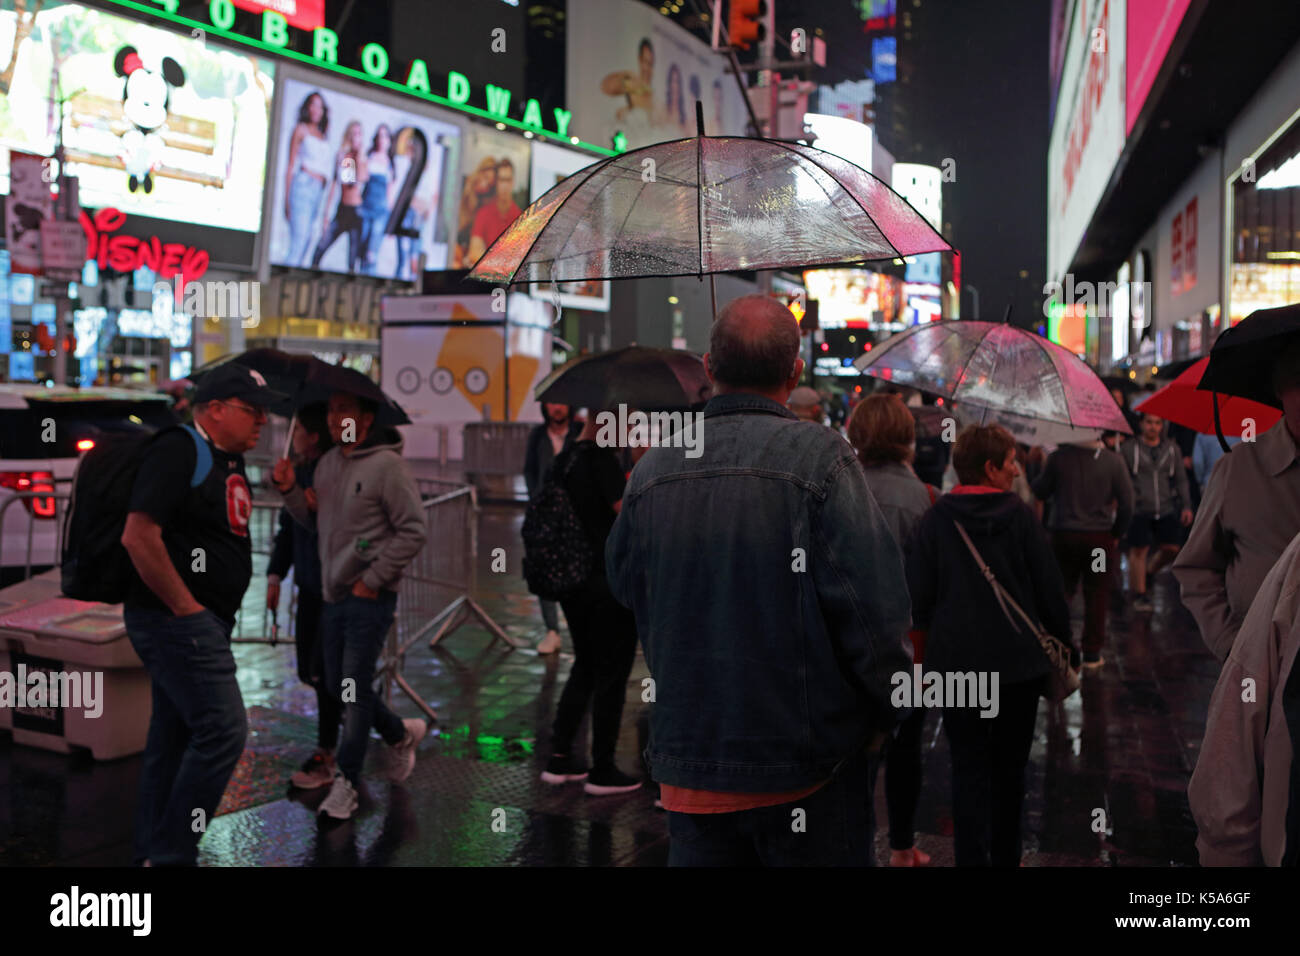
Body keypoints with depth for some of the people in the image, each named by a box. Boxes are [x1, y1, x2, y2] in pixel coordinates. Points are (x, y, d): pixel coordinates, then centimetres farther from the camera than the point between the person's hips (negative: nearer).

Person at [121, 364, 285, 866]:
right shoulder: (180, 451, -14)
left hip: (205, 621, 10)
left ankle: (153, 851, 25)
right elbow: (139, 536, -23)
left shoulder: (229, 462, 15)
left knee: (177, 733, 15)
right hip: (176, 618, -10)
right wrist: (186, 608, -19)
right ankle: (170, 855, -3)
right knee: (223, 729, -13)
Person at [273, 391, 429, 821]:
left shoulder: (386, 465, -13)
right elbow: (316, 521, 17)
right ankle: (401, 733, 36)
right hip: (333, 593, 8)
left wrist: (373, 579, -14)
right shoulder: (328, 463, 10)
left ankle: (346, 781, 10)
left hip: (369, 598, -8)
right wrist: (289, 490, 0)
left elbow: (413, 531, -15)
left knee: (354, 688, -4)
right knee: (337, 686, 14)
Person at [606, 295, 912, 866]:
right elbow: (875, 605, -16)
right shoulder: (820, 458, -14)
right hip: (807, 760, -4)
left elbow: (623, 589, 12)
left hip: (686, 761, 4)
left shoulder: (651, 470, 0)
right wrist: (884, 712, -2)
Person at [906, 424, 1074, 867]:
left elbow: (918, 596, -4)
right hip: (1019, 660, 1)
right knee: (1010, 766, 15)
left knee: (969, 768, 6)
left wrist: (929, 645, 12)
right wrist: (1065, 646, 8)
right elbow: (1050, 589, -5)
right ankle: (1005, 855, 27)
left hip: (958, 662, 0)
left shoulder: (935, 519, -7)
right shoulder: (1019, 515, -9)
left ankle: (973, 857, 3)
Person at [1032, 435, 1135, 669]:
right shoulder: (1113, 461, -8)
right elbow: (1126, 502, -6)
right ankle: (1092, 653, 12)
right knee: (1096, 595, 8)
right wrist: (1117, 533, 6)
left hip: (1063, 535, 1)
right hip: (1100, 537, -1)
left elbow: (1040, 492, 3)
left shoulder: (1057, 458, -7)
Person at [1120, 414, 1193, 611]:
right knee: (1138, 550, -5)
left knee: (1171, 548, 0)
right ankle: (1139, 595, 4)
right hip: (1139, 509, -3)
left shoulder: (1172, 449, 12)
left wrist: (1186, 506, 8)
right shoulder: (1128, 449, 2)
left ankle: (1150, 572, 30)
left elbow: (1181, 480, 16)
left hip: (1166, 508, 4)